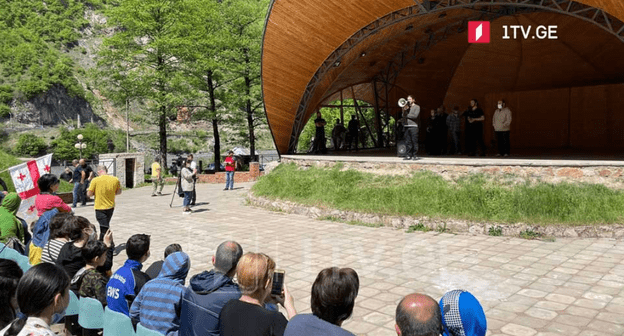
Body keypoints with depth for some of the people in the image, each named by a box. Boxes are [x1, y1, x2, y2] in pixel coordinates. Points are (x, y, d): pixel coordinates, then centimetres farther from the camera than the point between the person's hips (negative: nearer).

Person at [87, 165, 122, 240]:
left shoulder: (95, 180, -14)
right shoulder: (115, 179, -4)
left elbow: (89, 194, -10)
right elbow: (119, 192, 7)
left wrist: (96, 192, 8)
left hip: (100, 208, -4)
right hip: (111, 207, 4)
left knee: (104, 228, -2)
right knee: (106, 225, 22)